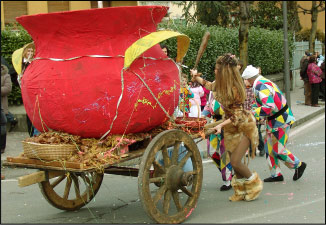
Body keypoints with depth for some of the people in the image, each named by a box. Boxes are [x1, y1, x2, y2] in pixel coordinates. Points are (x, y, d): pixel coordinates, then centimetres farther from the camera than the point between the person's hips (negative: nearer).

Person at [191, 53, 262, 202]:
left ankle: (254, 183, 13)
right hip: (230, 126, 7)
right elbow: (209, 85, 22)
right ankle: (241, 191, 24)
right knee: (233, 162, 9)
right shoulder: (219, 84, -4)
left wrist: (221, 125, -33)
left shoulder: (234, 89, -26)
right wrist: (196, 77, 26)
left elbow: (237, 115, -25)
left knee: (235, 161, -12)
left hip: (244, 126, -7)